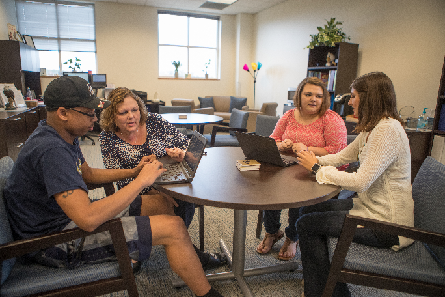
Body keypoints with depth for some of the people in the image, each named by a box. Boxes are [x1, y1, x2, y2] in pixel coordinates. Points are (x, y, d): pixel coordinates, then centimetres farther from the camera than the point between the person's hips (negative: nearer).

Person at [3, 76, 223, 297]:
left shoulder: (64, 135, 3)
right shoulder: (51, 150, -30)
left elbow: (87, 174, 17)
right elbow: (88, 219, -37)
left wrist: (132, 172, 3)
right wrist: (141, 181, -27)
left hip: (71, 215, 10)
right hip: (55, 242, -10)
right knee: (173, 227, -16)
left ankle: (192, 257, 29)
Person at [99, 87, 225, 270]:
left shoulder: (154, 121, 0)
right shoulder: (108, 138, -2)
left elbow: (186, 143, 0)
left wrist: (181, 153, -23)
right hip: (139, 194, -1)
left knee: (185, 203, -29)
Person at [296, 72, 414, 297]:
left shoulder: (387, 130, -24)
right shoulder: (372, 129, 8)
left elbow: (361, 181, -29)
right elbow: (343, 156, 15)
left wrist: (317, 168, -19)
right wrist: (315, 159, -2)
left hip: (386, 224, -10)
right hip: (371, 205, 10)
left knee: (306, 225, -8)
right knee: (309, 210, 10)